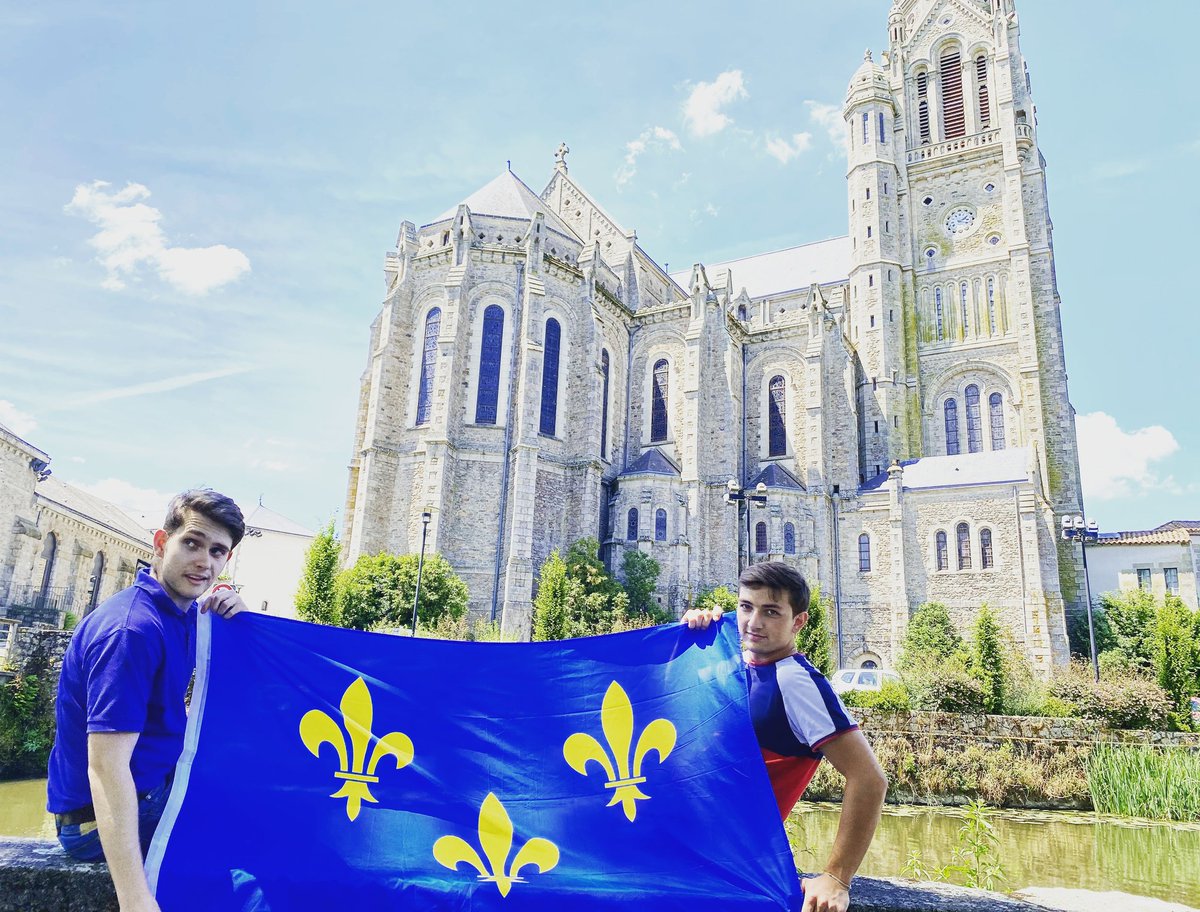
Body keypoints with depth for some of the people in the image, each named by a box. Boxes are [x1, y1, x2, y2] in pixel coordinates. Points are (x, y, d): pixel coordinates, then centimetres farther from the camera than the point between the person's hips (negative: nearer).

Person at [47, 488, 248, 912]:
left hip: (154, 785, 9)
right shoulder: (131, 629, -28)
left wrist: (226, 618, -7)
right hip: (106, 819, -9)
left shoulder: (177, 611, 0)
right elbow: (106, 766, -34)